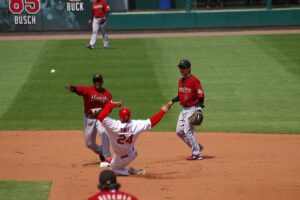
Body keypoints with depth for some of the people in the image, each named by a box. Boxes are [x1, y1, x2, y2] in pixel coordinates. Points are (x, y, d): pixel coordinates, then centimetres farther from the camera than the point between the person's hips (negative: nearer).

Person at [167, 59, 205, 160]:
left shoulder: (194, 80, -15)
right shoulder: (181, 80, 10)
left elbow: (201, 96, -17)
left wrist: (199, 109, -26)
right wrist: (172, 101, 9)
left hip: (192, 108, -9)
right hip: (184, 109, 9)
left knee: (187, 131, -12)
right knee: (179, 131, 9)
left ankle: (197, 154, -4)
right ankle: (197, 147, 21)